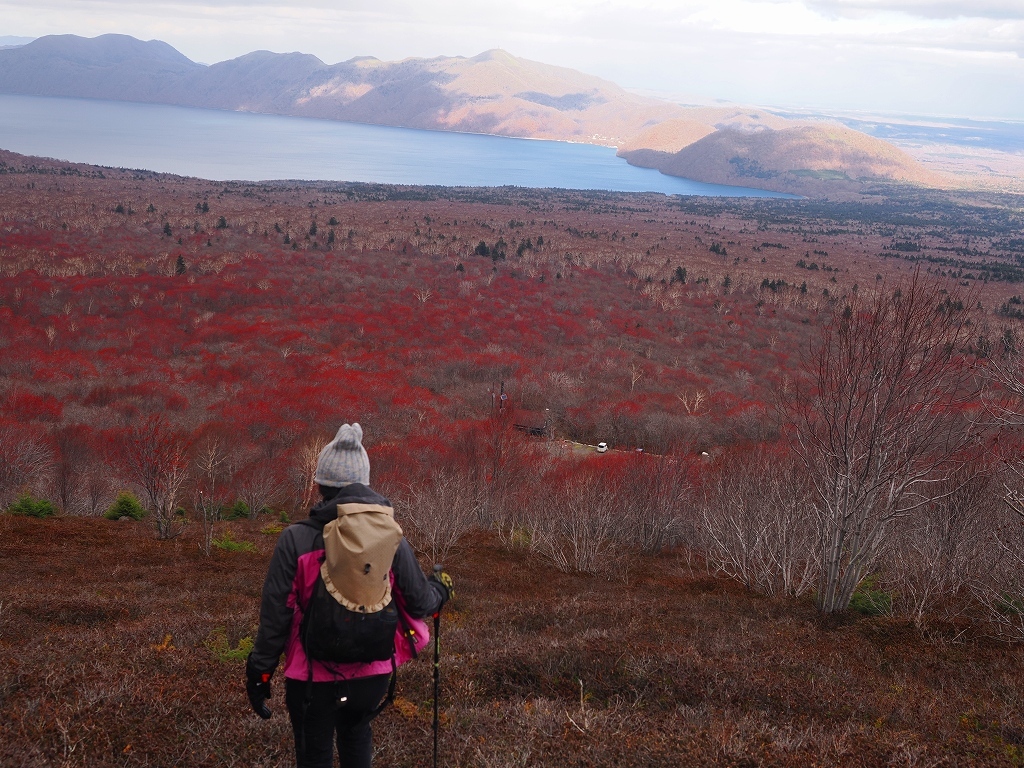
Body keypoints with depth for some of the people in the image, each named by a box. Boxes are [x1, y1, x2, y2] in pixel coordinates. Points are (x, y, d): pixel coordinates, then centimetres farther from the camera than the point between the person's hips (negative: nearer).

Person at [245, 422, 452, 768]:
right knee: (357, 740, 29)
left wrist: (260, 672, 0)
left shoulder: (296, 539, -16)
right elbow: (418, 602, -1)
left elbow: (276, 614, -12)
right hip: (373, 674, 3)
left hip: (314, 677, -2)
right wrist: (441, 589, 22)